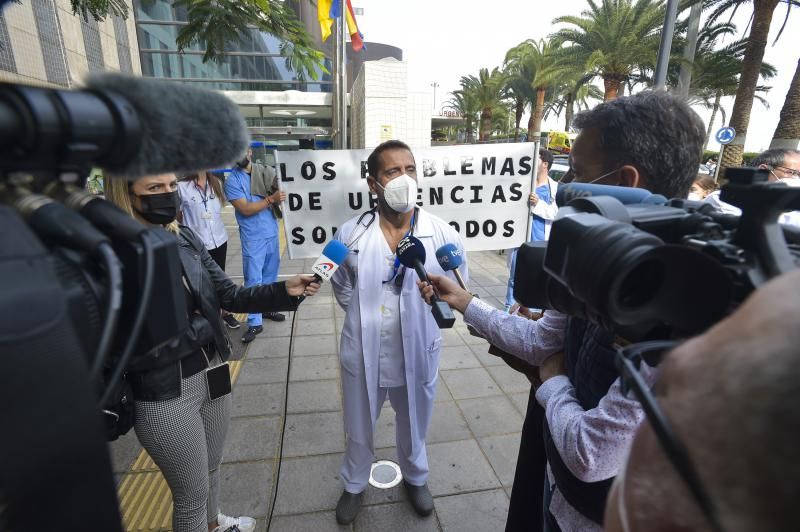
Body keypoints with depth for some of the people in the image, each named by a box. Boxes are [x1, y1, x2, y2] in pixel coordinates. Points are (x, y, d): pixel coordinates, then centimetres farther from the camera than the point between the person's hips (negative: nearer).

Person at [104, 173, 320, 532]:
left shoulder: (185, 238, -4)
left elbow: (230, 295, -2)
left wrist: (285, 290, -14)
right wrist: (199, 329, -17)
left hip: (213, 376, 6)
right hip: (164, 397, -6)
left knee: (211, 467, 30)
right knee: (192, 492, 16)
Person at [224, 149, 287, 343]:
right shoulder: (232, 181, -8)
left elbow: (278, 189, 15)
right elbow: (245, 209, -17)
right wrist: (271, 199, -24)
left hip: (272, 232, 5)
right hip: (253, 237, -5)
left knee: (270, 274, 16)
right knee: (253, 279, -2)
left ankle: (267, 308, 33)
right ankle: (254, 323, 4)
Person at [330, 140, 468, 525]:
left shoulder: (442, 235, -14)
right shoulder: (350, 235, -12)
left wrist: (424, 315, -9)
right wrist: (367, 316, -1)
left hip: (417, 354, 0)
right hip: (364, 355, 1)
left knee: (413, 427, 25)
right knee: (359, 431, 23)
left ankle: (415, 478, 58)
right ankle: (354, 485, 55)